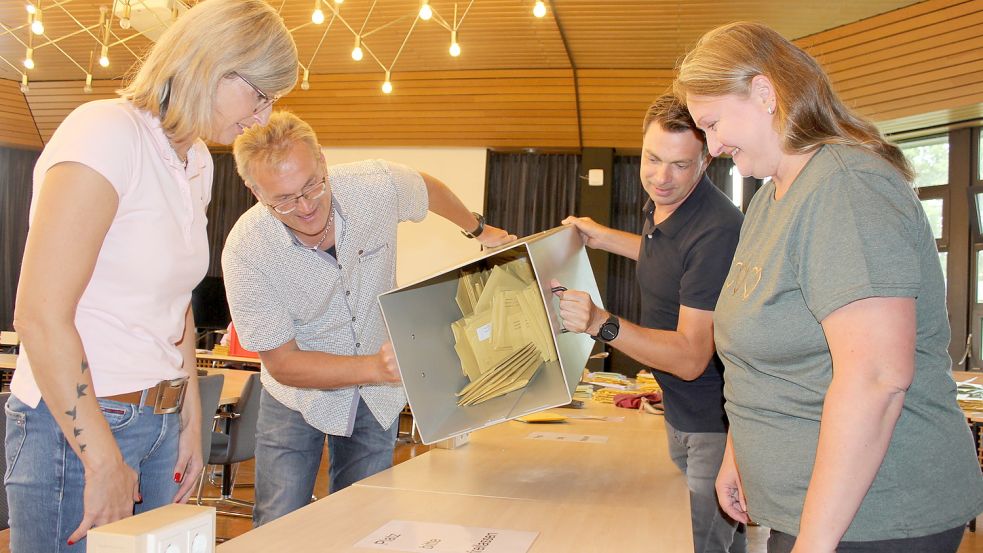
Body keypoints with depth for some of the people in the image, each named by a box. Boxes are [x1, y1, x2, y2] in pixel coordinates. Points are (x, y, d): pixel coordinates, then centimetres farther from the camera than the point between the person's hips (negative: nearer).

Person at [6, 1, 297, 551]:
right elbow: (41, 317, -20)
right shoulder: (107, 132, -15)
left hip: (162, 420, 8)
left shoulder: (198, 163, 11)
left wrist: (191, 422, 15)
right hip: (77, 425, -8)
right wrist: (105, 462, -16)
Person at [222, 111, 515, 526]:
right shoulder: (245, 251, -26)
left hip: (376, 398, 2)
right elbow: (282, 364, -22)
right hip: (297, 396, -2)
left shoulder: (377, 185, -21)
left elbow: (429, 189, 4)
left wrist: (479, 230, 20)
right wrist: (376, 367, -36)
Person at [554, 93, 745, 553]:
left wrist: (602, 324, -42)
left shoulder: (716, 231, -29)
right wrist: (601, 237, 21)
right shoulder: (660, 204, 1)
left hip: (716, 422, -9)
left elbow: (690, 358, -30)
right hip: (679, 411, 10)